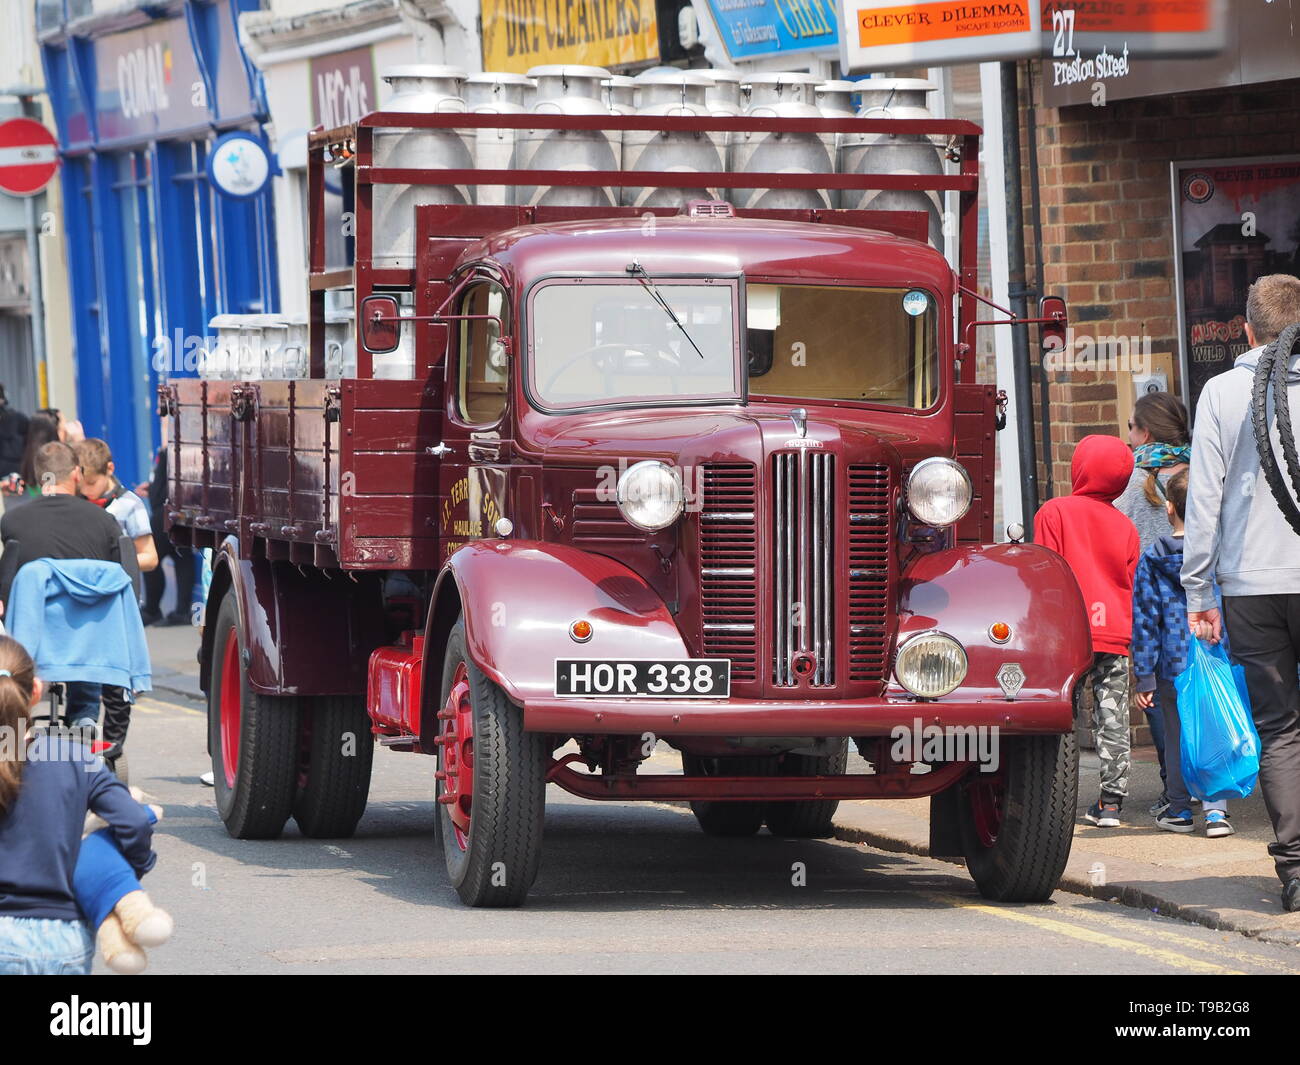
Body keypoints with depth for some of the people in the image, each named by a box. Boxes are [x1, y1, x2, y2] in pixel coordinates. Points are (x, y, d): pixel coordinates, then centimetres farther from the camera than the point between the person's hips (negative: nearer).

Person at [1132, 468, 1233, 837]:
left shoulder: (1151, 560, -5)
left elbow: (1145, 622, -4)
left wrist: (1144, 678, -1)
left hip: (1174, 667, -1)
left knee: (1178, 737, 13)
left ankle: (1179, 809, 23)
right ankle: (1216, 808, -3)